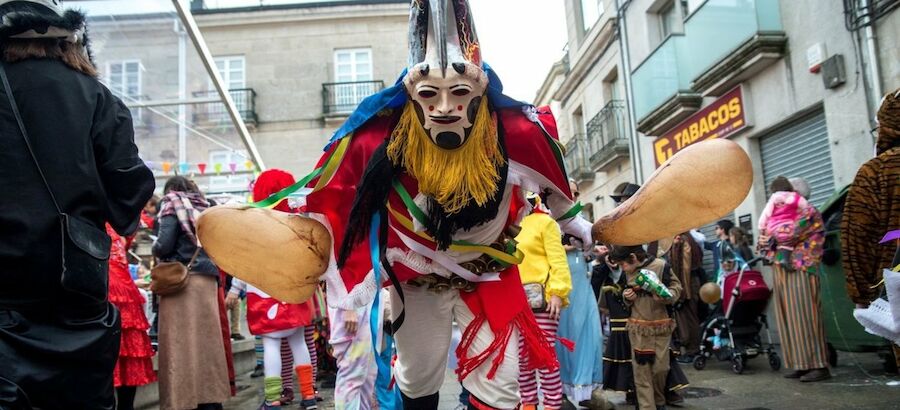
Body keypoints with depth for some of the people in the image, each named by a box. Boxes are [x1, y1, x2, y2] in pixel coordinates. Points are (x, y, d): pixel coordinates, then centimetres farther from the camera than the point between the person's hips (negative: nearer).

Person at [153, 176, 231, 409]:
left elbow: (164, 245, -8)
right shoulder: (205, 208, 19)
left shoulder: (172, 205, 3)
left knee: (181, 343, -4)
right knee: (207, 340, 5)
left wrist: (155, 251, 11)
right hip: (208, 280, 5)